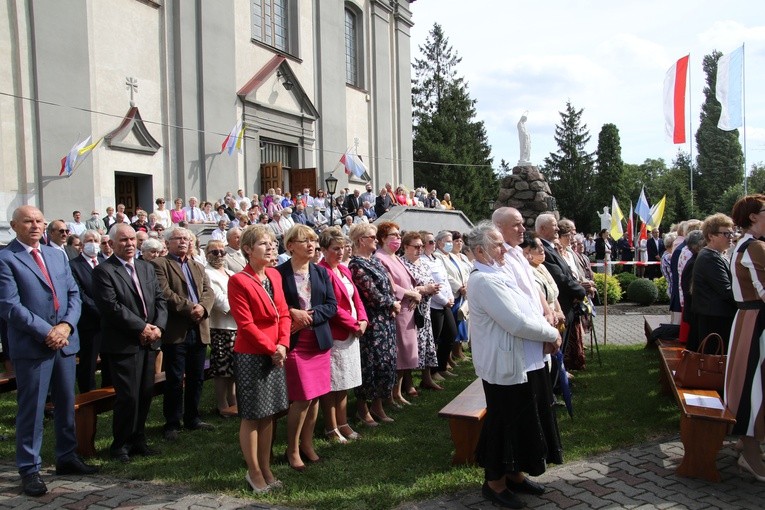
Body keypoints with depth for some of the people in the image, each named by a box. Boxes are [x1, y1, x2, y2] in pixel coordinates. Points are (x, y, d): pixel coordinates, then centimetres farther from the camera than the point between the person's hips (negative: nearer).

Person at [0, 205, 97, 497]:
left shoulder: (58, 256, 14)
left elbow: (74, 294, 10)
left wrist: (66, 325, -8)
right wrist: (46, 332, -17)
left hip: (65, 341, 6)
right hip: (31, 345, -6)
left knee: (66, 404, 15)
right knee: (31, 409, 2)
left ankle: (67, 457, 29)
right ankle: (29, 469, 14)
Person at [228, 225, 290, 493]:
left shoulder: (275, 275, 8)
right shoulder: (238, 281, -13)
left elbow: (283, 314, 8)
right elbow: (246, 324, -16)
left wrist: (282, 344, -7)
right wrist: (271, 349, -14)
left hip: (275, 355, 7)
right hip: (250, 356, -7)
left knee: (268, 414, 13)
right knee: (251, 416, 4)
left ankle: (266, 468, 25)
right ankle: (254, 472, 18)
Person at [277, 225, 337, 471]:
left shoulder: (321, 272, 8)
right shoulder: (279, 273, -6)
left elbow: (331, 305, 3)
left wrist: (309, 316, -11)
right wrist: (292, 312, -19)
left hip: (318, 340, 5)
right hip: (294, 342, -5)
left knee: (315, 396, 10)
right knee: (303, 397, -7)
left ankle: (307, 444, 25)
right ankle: (292, 449, 10)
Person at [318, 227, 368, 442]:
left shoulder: (344, 270, 12)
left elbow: (356, 297, 14)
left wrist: (362, 320, -2)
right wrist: (354, 324, -13)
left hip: (351, 334, 9)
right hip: (334, 334, -9)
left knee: (344, 382, 15)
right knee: (332, 383, 2)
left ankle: (343, 424, 25)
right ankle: (331, 428, 13)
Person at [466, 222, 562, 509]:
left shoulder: (495, 275, 11)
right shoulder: (484, 281, -22)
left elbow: (525, 311, 13)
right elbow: (517, 323, -27)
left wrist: (545, 337, -4)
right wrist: (552, 334, -13)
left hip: (523, 363, 10)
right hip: (506, 367, -10)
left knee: (522, 422, 19)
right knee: (504, 425, 4)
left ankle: (514, 474, 35)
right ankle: (494, 482, 21)